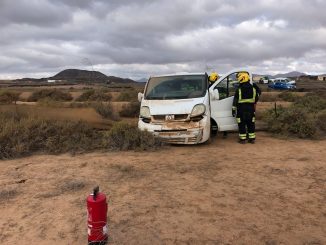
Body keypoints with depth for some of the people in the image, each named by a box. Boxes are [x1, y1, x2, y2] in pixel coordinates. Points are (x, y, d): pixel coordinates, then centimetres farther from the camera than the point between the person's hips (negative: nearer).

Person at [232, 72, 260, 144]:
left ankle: (242, 139, 5)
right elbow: (257, 98, 11)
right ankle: (252, 138, 14)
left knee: (242, 124, 3)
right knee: (251, 124, 11)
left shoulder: (239, 89, -9)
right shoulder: (253, 88, 3)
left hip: (241, 109, -4)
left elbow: (235, 101, -8)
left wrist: (233, 110, -3)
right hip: (251, 109, 4)